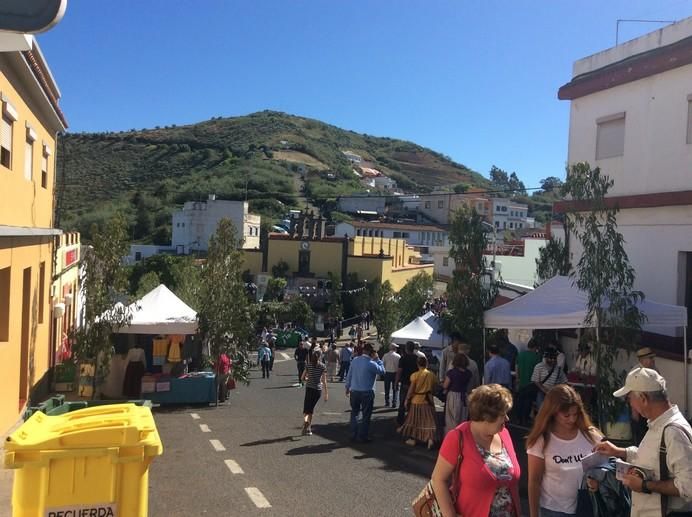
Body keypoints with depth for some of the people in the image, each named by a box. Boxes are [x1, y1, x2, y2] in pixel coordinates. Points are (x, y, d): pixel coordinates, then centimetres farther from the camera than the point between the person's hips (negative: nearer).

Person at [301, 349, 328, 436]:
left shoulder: (308, 365, 0)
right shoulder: (322, 366, -4)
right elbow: (324, 381, -7)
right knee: (311, 408, 15)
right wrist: (326, 393, -4)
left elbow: (303, 378, 2)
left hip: (309, 388, 0)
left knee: (306, 408, 0)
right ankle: (308, 426, 19)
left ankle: (305, 421, -30)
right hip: (318, 389, 0)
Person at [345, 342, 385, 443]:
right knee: (366, 415, 8)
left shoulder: (354, 360, -1)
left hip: (354, 391, 5)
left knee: (354, 413, 16)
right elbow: (382, 371, -5)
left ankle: (353, 435, 20)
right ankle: (363, 437, 13)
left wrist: (347, 387, 16)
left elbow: (349, 375, 5)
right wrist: (377, 359, -2)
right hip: (367, 393, -5)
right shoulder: (371, 364, -18)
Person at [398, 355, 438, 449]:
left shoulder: (415, 375, -12)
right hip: (428, 400, 2)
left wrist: (407, 399, -1)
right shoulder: (432, 375, -4)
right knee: (429, 421, 5)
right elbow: (434, 387, 3)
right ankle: (430, 439, -8)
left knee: (414, 420, 13)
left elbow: (411, 389, -10)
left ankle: (413, 439, 22)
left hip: (416, 400, -2)